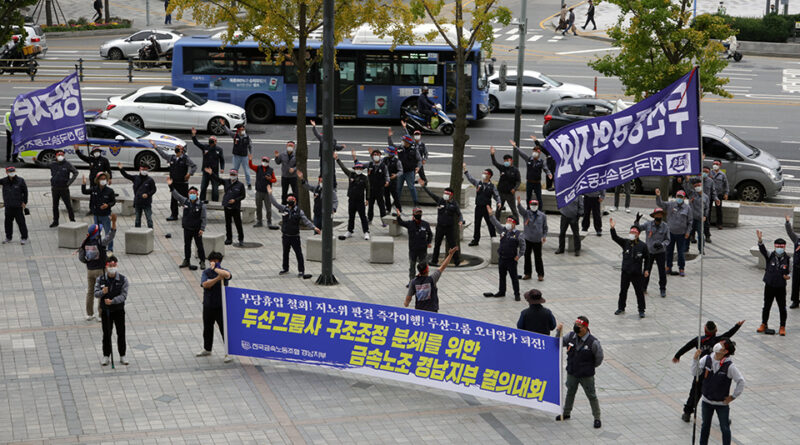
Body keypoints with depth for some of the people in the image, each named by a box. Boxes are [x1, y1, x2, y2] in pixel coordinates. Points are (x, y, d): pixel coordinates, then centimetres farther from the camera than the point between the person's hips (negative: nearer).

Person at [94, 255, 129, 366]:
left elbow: (123, 295, -14)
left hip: (119, 310, 0)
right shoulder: (100, 279, -4)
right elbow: (96, 293, -9)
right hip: (105, 310, 0)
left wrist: (112, 301, -28)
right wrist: (102, 292, -31)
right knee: (106, 334, 5)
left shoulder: (123, 279, -8)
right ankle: (106, 356, 17)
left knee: (121, 333, 6)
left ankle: (122, 356, 18)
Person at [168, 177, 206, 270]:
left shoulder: (201, 205, -12)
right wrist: (171, 186, -10)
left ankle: (202, 262, 12)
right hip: (187, 228, 4)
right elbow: (176, 195, 1)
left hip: (197, 229, -4)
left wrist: (202, 229, -14)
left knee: (199, 246, 3)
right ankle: (186, 261, 27)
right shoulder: (185, 201, 0)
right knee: (187, 245, 14)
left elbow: (203, 218, -10)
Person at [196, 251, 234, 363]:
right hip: (208, 306, 4)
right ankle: (207, 349, 38)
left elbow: (227, 275, -32)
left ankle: (228, 353, 1)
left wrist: (215, 268, -23)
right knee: (207, 328, 19)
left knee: (224, 329, -6)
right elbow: (205, 284, -17)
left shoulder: (224, 271, -6)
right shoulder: (206, 272, 1)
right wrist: (218, 278, -25)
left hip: (221, 306, -4)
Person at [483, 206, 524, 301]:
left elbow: (522, 246, -3)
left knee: (514, 277, 0)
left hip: (511, 260, -5)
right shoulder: (503, 230, 6)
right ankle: (501, 292, 30)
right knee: (502, 276, 16)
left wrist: (518, 256, -8)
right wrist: (491, 214, 2)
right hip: (501, 259, 6)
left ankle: (517, 294, 8)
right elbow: (496, 223, 9)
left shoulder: (518, 234, -8)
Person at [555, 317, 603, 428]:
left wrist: (589, 368, 0)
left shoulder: (593, 342, -21)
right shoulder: (571, 336, -8)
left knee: (592, 396, 7)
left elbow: (599, 358, -9)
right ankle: (566, 413, 41)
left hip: (586, 376, -5)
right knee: (570, 393, 23)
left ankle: (597, 418, 20)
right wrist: (558, 332, -15)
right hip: (572, 373, 5)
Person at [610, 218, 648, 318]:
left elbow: (647, 258, 3)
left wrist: (646, 270, -2)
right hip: (625, 273, 3)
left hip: (637, 273, -3)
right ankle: (621, 308, 30)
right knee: (623, 291, 14)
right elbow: (615, 238, -10)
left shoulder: (643, 246, -6)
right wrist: (612, 228, -26)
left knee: (639, 292, 4)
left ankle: (641, 310, 16)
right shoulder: (625, 243, 0)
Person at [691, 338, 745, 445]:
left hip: (722, 403, -4)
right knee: (705, 426, 20)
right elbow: (695, 373, -6)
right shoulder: (707, 359, -9)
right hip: (707, 401, 4)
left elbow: (741, 381, -14)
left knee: (725, 428, 8)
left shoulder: (729, 366, -20)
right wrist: (695, 359, -21)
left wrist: (733, 396, -10)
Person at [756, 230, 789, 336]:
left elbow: (789, 271, 7)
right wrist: (760, 240, -39)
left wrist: (787, 276, -17)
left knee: (782, 308, 5)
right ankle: (763, 325, 28)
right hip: (769, 286, 1)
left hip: (781, 287, -1)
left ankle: (782, 327, 19)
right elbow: (763, 250, -21)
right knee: (766, 306, 12)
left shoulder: (788, 259, -4)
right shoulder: (770, 256, -4)